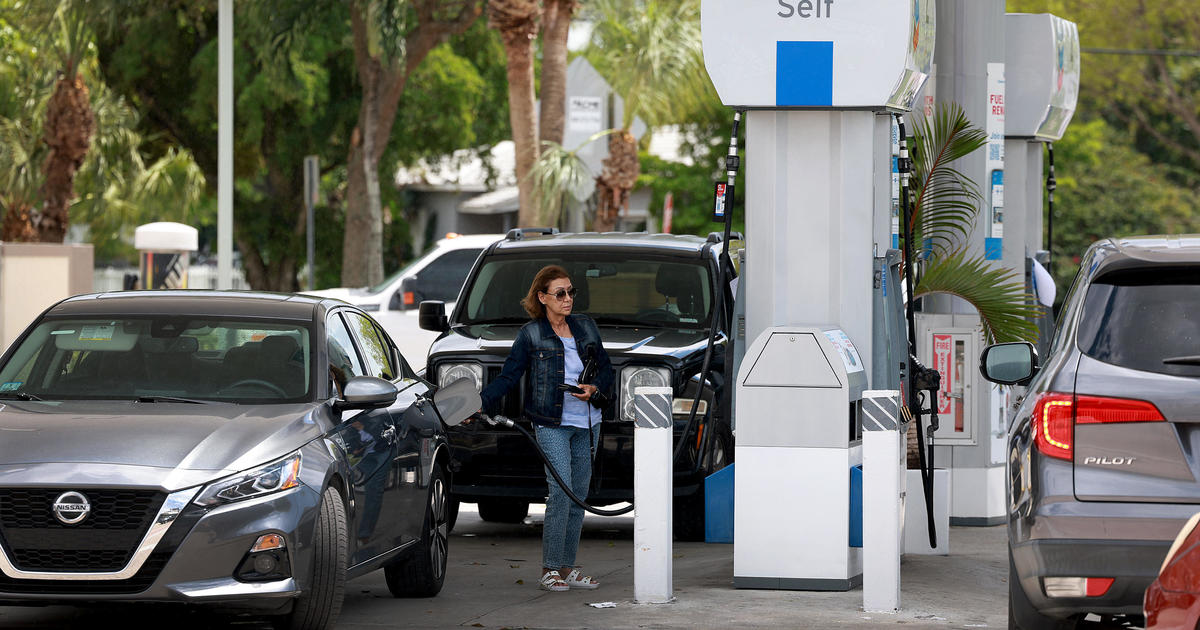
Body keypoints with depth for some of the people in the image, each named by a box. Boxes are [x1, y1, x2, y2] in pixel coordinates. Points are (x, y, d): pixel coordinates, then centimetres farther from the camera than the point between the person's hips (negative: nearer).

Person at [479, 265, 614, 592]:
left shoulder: (585, 326, 10)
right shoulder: (531, 335, -1)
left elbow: (605, 368, 16)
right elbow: (508, 377, -1)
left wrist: (595, 389, -5)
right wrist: (481, 402, -13)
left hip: (587, 423, 5)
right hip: (552, 424, -5)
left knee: (579, 495, 6)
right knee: (561, 492, -14)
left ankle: (567, 568, 13)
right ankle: (550, 570, -9)